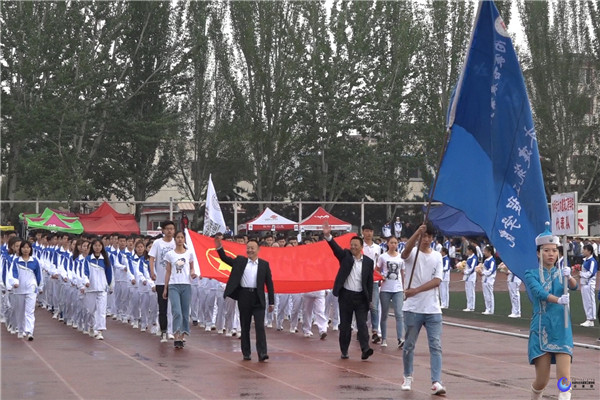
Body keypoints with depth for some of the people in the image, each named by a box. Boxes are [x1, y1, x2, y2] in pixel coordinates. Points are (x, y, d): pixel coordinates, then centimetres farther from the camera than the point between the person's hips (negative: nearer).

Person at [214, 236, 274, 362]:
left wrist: (271, 302, 3)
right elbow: (225, 258, 8)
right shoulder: (240, 261, 9)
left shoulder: (264, 264, 6)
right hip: (244, 297, 2)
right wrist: (219, 248, -11)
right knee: (245, 327, 8)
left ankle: (262, 353, -10)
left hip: (258, 299, -1)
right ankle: (246, 353, 16)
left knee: (260, 326, -8)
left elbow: (269, 284, 6)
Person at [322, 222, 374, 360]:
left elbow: (370, 281, 6)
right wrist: (328, 236, -32)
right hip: (346, 295, 0)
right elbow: (335, 248, -14)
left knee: (362, 324, -9)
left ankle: (365, 349, -17)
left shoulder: (368, 262, 4)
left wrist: (370, 299, 4)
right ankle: (344, 351, 13)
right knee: (345, 325, 6)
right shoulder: (345, 256, 3)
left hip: (361, 297, 0)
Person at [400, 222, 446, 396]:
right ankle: (408, 377, 26)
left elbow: (437, 281, -3)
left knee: (436, 346, -6)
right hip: (413, 309, -2)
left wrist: (416, 290, -16)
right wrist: (417, 232, -45)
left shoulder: (437, 256, 7)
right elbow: (406, 251, -28)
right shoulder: (412, 253, -2)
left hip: (433, 310, 2)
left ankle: (436, 382, -9)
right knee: (409, 345, 8)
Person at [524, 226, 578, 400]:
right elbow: (539, 292, -19)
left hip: (562, 330, 2)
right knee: (542, 380, 1)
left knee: (564, 377, -14)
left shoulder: (561, 273, 10)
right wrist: (558, 300, -38)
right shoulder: (531, 274, 2)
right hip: (541, 330, -2)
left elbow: (574, 286, -12)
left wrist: (569, 276, -35)